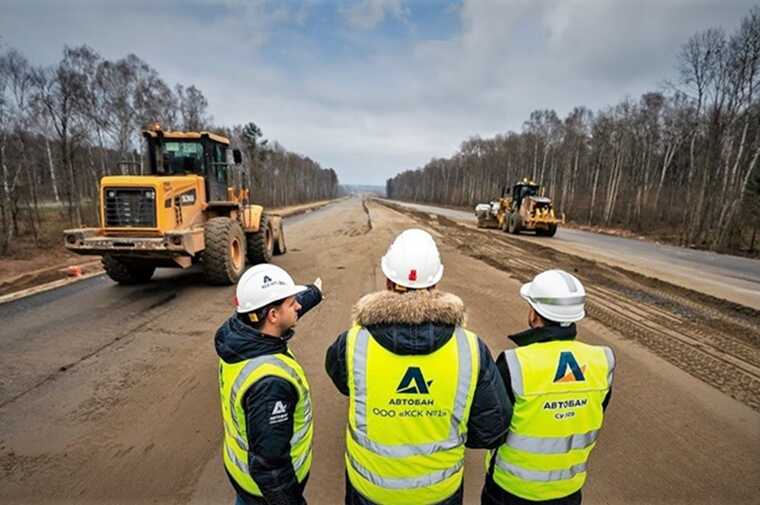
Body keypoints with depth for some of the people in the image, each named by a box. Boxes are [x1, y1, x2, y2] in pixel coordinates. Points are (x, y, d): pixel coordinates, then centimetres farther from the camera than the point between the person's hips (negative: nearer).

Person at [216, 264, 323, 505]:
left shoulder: (233, 331, -17)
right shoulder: (270, 382, -42)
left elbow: (284, 315, 3)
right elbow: (270, 466, -33)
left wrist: (314, 293, 18)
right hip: (266, 484, -6)